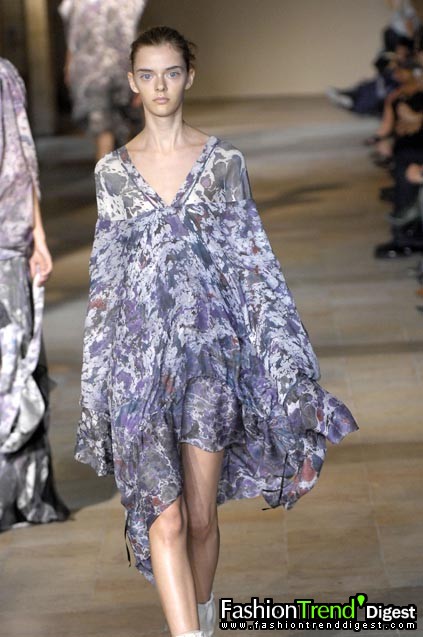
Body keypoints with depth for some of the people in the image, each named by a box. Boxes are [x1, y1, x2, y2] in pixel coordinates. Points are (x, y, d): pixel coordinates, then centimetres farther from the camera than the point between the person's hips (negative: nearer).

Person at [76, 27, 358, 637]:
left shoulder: (223, 160, 4)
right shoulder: (112, 169, 7)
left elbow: (253, 259, 4)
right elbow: (105, 272, 9)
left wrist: (282, 356, -1)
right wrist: (97, 378, 7)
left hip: (212, 346, 0)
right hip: (140, 355, 0)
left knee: (201, 514, 6)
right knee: (165, 515, -9)